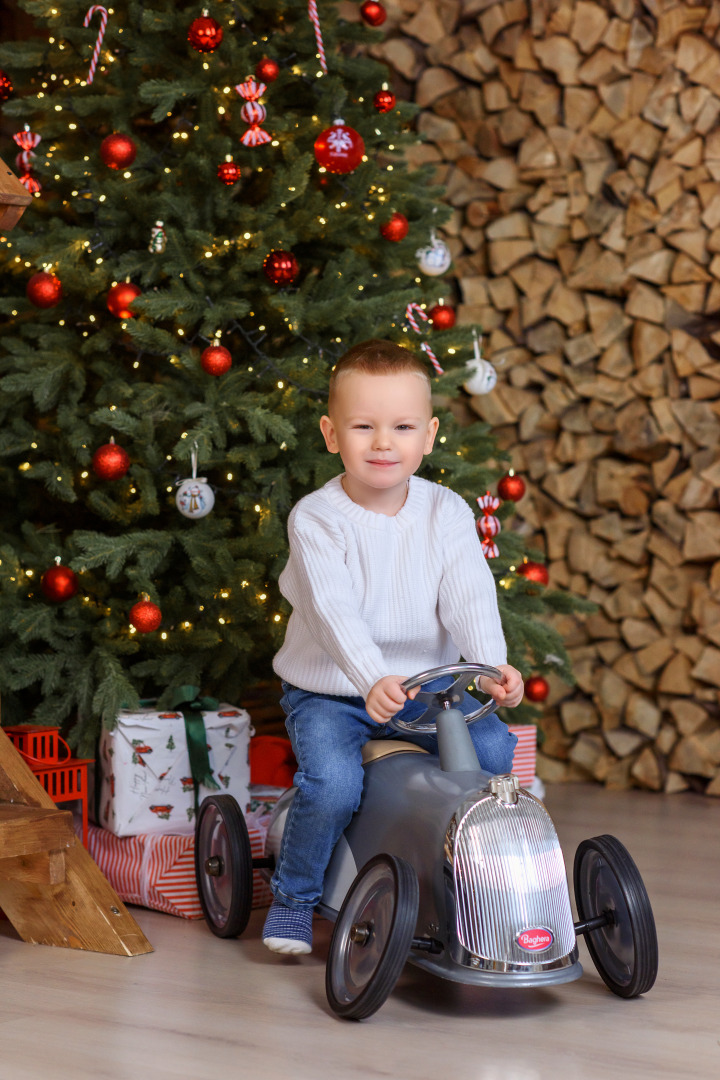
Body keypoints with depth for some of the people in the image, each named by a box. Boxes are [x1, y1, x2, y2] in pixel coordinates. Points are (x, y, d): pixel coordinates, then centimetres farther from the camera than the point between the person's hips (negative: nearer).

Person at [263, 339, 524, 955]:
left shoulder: (446, 512, -4)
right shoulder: (316, 518, -14)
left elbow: (470, 595, -14)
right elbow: (334, 609, -28)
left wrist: (492, 665, -33)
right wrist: (371, 679, -44)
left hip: (424, 684, 3)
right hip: (330, 692, -3)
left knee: (493, 749, -16)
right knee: (333, 784, -28)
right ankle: (293, 897, 0)